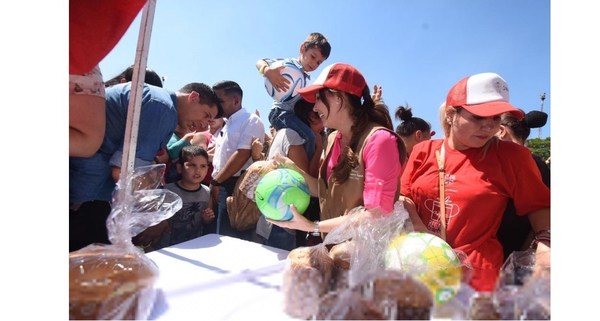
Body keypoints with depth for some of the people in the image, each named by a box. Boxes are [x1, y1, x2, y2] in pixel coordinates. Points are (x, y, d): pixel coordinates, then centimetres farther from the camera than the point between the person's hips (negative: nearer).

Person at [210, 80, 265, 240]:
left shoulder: (251, 121, -7)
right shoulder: (226, 125, 21)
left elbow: (242, 155, -17)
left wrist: (216, 181, -13)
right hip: (221, 186, 9)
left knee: (232, 239, -6)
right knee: (220, 235, 12)